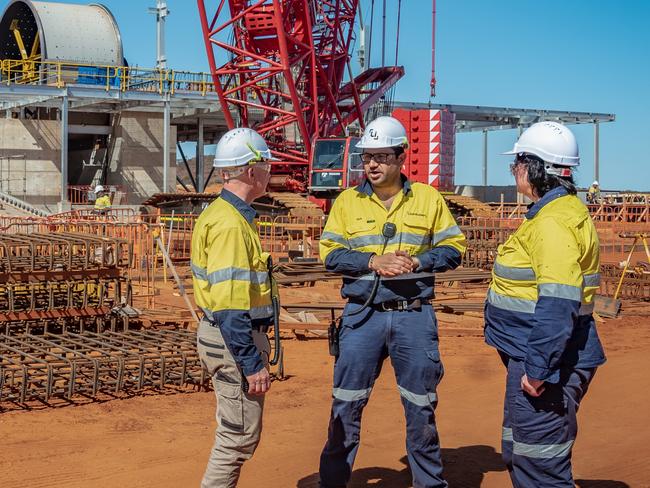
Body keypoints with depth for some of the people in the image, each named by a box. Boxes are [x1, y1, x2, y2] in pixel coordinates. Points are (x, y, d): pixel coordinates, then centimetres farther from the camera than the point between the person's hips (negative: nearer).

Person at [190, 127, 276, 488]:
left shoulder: (220, 213, 13)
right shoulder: (231, 222, -19)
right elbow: (230, 305, -24)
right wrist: (253, 363, -23)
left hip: (223, 334, 11)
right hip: (236, 340, -11)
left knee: (239, 434, 18)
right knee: (240, 435, -2)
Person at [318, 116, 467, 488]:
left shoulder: (428, 198, 4)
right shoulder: (348, 201, 5)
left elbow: (454, 248, 3)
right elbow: (331, 254, 0)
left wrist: (417, 262, -14)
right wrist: (373, 262, -16)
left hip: (414, 316, 0)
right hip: (362, 315, 0)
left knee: (421, 406, 9)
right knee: (347, 404, 5)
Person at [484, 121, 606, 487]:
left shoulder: (554, 222, -20)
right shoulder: (566, 210, 14)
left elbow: (558, 304, -28)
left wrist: (539, 368, -27)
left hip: (547, 362, -11)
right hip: (536, 356, 11)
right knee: (519, 453, 21)